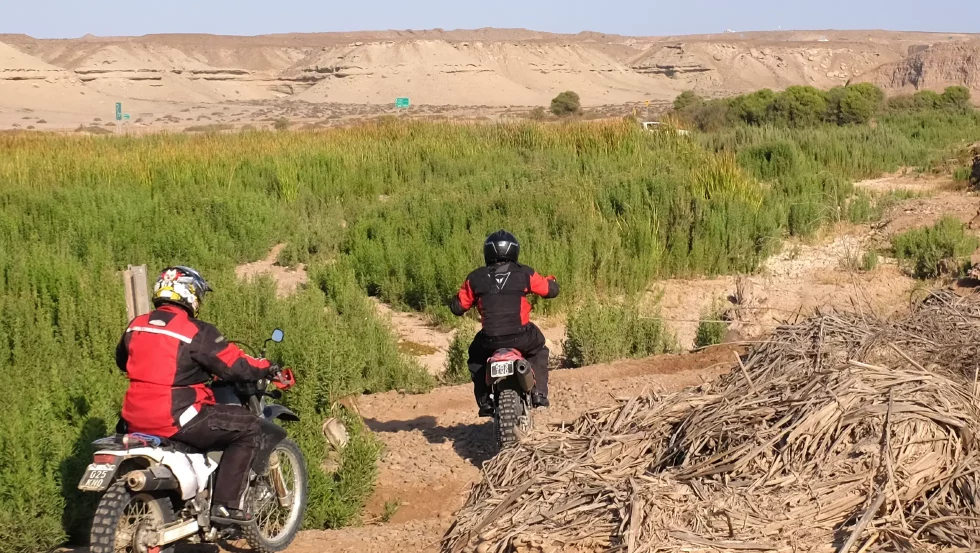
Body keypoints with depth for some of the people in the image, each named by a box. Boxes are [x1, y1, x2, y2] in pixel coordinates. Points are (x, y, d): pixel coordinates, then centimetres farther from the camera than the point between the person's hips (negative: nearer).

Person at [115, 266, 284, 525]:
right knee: (250, 430, -1)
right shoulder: (196, 332, -11)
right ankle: (226, 504, -6)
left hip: (137, 419, 8)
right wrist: (266, 368, 9)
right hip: (177, 419, -8)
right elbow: (236, 366, -10)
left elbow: (122, 361, 28)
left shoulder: (136, 326, 10)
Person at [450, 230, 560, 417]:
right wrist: (551, 281, 33)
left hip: (490, 339, 1)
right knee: (539, 350, 33)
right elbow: (551, 290, 9)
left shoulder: (475, 278, 1)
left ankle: (485, 402, 22)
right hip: (521, 337, 0)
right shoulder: (524, 274, -1)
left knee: (476, 358, 33)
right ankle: (539, 394, 21)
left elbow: (457, 307, 10)